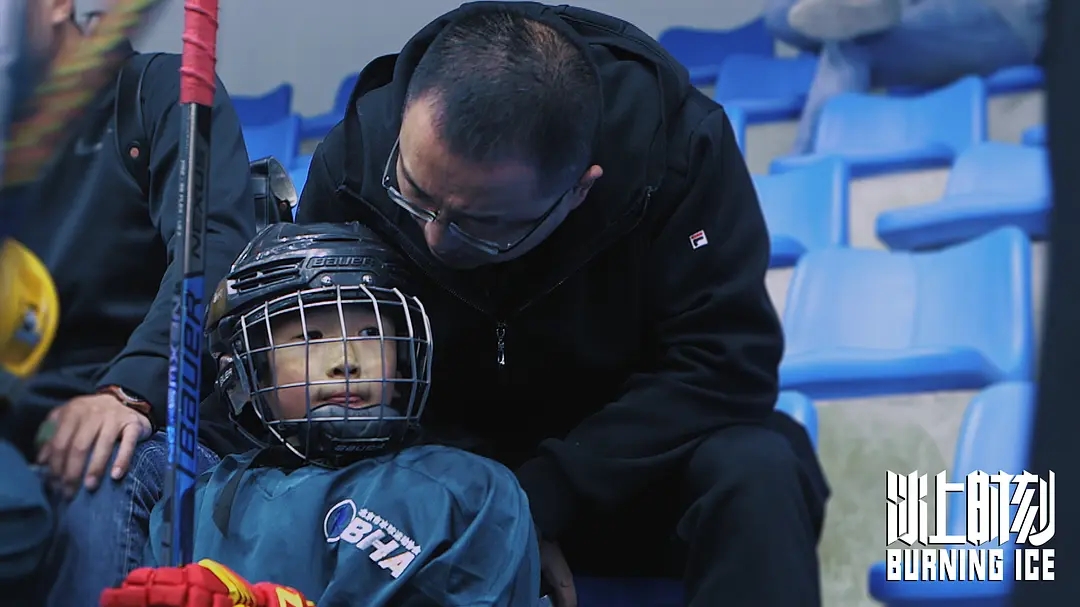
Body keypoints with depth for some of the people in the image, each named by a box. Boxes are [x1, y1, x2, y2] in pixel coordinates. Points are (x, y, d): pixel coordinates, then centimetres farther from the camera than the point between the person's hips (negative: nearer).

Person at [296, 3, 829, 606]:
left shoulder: (677, 144, -27)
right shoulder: (354, 160, -20)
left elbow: (724, 367, -25)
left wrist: (542, 497, -30)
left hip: (628, 473, -2)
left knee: (757, 472, -32)